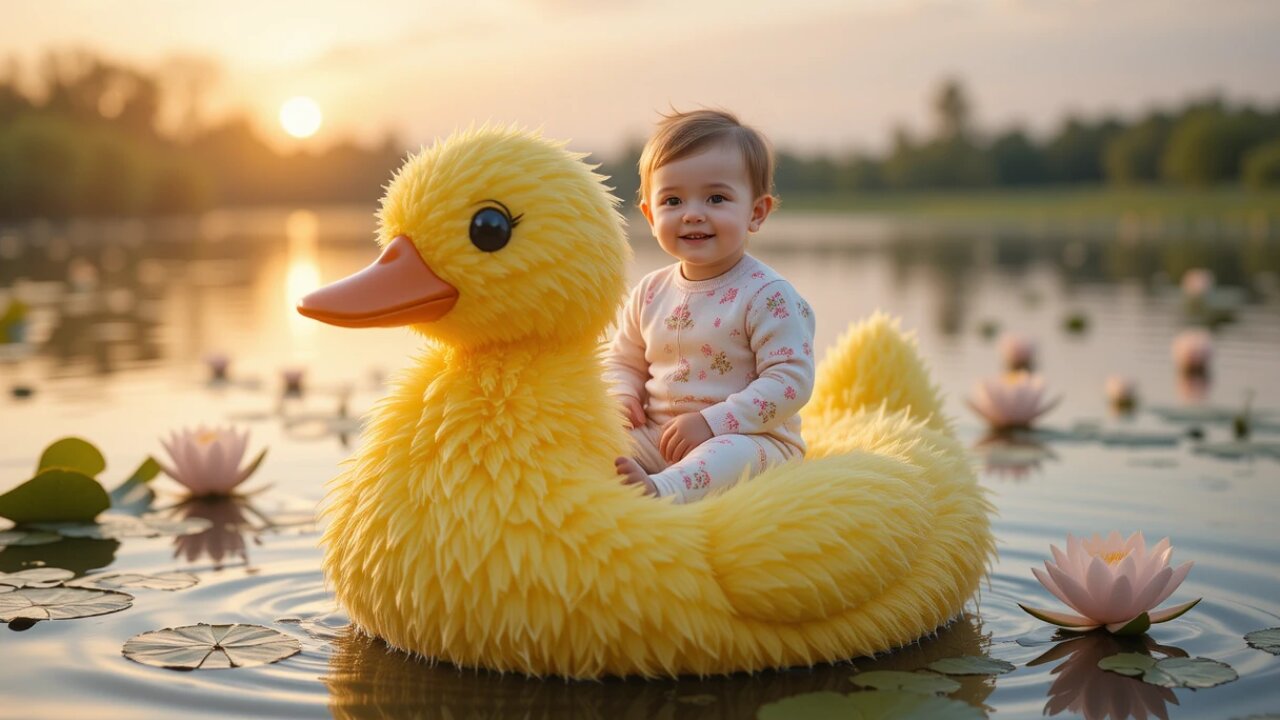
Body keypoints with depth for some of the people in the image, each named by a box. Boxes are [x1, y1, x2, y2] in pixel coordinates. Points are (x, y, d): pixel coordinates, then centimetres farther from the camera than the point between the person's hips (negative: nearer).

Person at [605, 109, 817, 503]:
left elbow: (791, 379, -16)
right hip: (658, 438, 7)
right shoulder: (650, 293, 9)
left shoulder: (767, 295, -9)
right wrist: (623, 396, -1)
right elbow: (623, 360, 23)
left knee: (732, 453, -38)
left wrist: (712, 421, -22)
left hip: (749, 439, -6)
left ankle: (658, 492, -62)